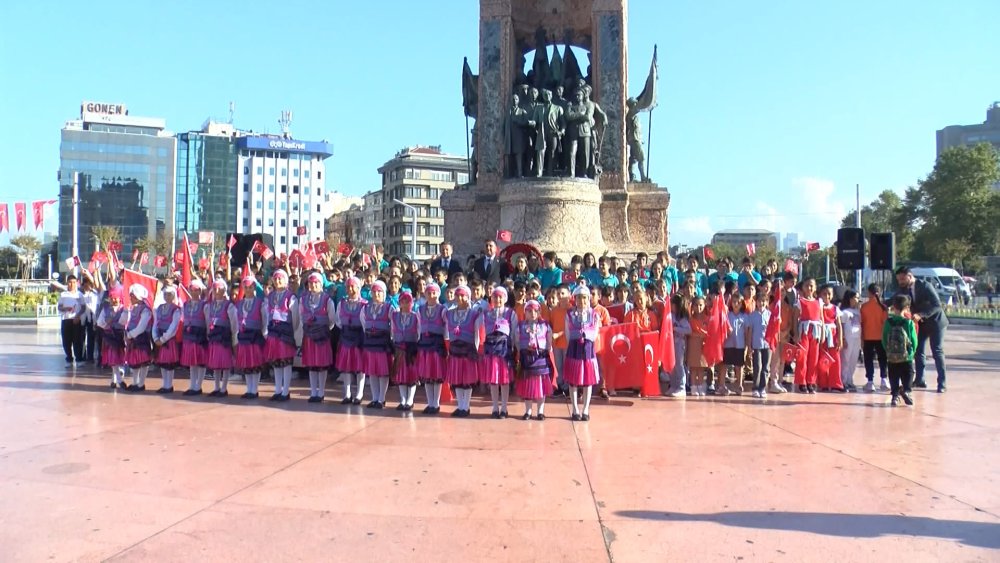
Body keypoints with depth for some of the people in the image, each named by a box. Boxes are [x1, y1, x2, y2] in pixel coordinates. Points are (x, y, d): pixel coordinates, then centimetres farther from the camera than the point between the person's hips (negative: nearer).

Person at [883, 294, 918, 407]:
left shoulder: (888, 322, -4)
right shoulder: (909, 322, -8)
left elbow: (884, 339, -2)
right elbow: (914, 341, -5)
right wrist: (912, 352, 11)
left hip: (891, 358, 1)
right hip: (907, 357, -1)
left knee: (894, 378, 11)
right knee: (907, 376, 10)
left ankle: (895, 395, 4)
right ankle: (905, 390, -12)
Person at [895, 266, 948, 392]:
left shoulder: (925, 286, -23)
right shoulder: (904, 289, -4)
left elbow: (937, 305, -29)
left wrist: (921, 315, -38)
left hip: (935, 321, -6)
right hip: (920, 323, 6)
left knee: (937, 352, -4)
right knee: (918, 351, 6)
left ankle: (942, 383, 3)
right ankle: (920, 380, 15)